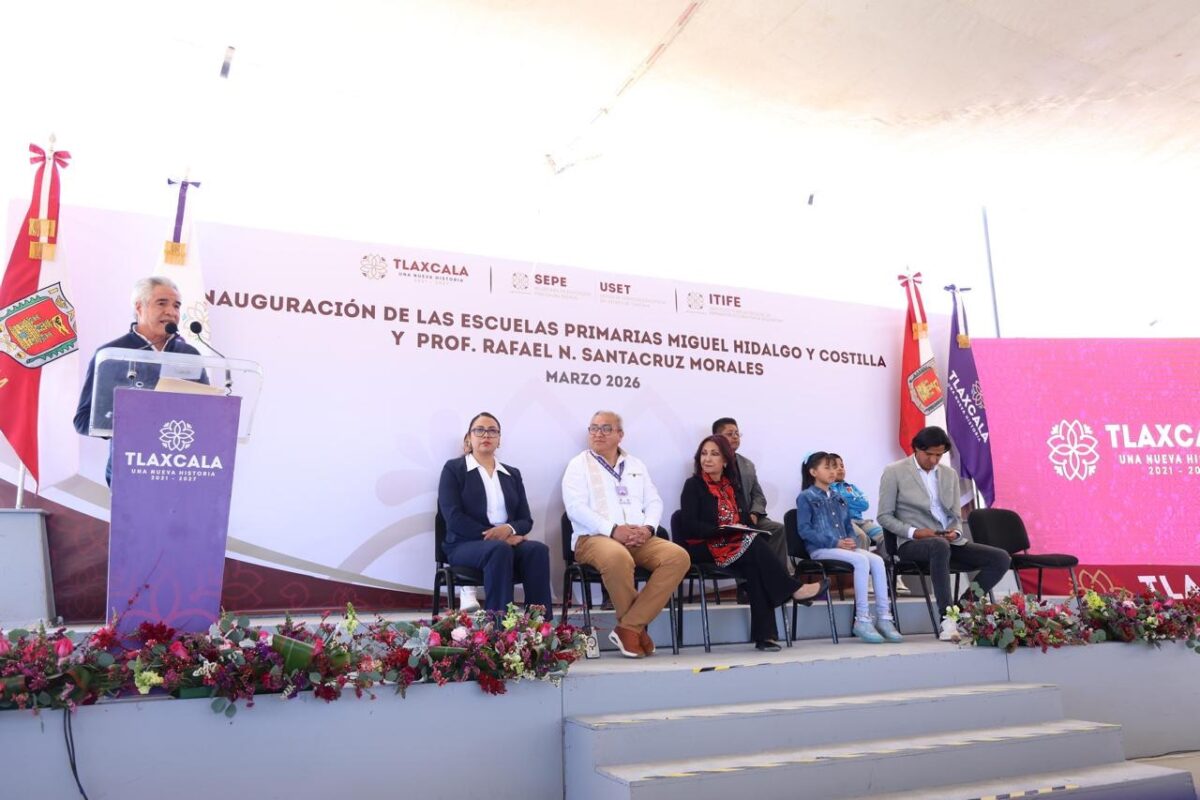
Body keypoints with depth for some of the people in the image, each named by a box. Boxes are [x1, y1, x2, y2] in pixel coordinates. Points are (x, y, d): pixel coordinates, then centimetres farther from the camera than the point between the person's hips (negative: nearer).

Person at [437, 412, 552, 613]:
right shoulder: (453, 468, 5)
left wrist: (509, 529, -14)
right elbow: (453, 517, -8)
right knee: (500, 550, -37)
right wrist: (492, 535, -16)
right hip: (466, 544, -4)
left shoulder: (512, 474, 19)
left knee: (538, 549, -29)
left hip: (508, 541, 4)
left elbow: (526, 520, 11)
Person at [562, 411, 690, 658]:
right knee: (618, 557, -39)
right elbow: (575, 507, -7)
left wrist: (648, 528, -8)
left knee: (678, 556, -23)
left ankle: (629, 627, -20)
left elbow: (654, 501, 15)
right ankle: (637, 626, -12)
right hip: (594, 538, -5)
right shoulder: (579, 465, 7)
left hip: (639, 540, 5)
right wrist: (613, 530, -19)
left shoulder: (636, 466, 22)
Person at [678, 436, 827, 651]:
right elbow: (689, 526, -10)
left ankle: (764, 634, -29)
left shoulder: (733, 486, 17)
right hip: (704, 549, -5)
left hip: (736, 545, 5)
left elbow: (744, 518, 14)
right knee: (755, 547, -28)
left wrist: (747, 530, -10)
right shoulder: (693, 485, -1)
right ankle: (794, 589, -13)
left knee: (755, 565, -28)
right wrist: (721, 531, -21)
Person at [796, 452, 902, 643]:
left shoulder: (838, 498, 24)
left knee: (877, 560, -19)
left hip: (844, 547, 7)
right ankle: (862, 620, -28)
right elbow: (804, 529, -8)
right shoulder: (805, 497, 2)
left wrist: (852, 541, 1)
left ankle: (884, 618, -21)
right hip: (820, 549, -7)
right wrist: (835, 542, -16)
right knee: (861, 560, -30)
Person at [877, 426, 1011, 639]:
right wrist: (914, 531, -17)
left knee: (1001, 558, -14)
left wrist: (955, 532, -5)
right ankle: (947, 619, -37)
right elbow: (884, 516, -2)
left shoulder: (950, 474, 17)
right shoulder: (894, 472, 1)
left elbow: (955, 516, 19)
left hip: (949, 541, 6)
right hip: (913, 543, -6)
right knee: (940, 546, -41)